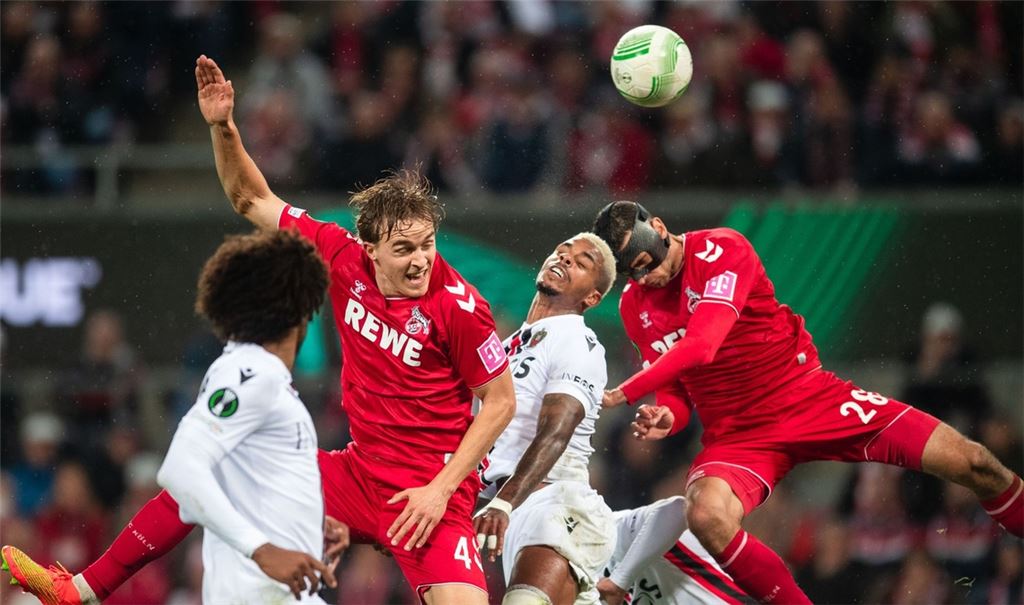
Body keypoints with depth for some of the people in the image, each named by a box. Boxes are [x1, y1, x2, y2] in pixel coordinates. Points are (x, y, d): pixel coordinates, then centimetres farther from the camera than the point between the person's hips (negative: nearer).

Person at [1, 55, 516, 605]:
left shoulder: (460, 307, -20)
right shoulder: (344, 257, -6)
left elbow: (501, 402, -10)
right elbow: (252, 201, 5)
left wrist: (441, 489, -16)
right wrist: (223, 128, -10)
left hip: (427, 495, -6)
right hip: (358, 472, 6)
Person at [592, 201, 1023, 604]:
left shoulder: (720, 251, -13)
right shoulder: (635, 306, 4)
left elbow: (699, 347, -26)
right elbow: (676, 390, 12)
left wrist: (620, 396, -28)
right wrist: (667, 418, -12)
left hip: (811, 398, -3)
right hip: (736, 435, 3)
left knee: (972, 463, -12)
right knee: (707, 518, -33)